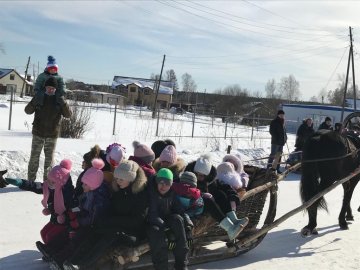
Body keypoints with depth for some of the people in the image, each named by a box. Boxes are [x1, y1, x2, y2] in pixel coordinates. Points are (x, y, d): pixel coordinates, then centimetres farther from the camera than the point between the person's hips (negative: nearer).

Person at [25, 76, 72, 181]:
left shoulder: (59, 99, 0)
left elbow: (68, 115, -5)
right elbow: (28, 111, 0)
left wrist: (63, 103, -21)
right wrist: (34, 102, -18)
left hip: (52, 134, 0)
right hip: (38, 133, 1)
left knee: (49, 158, 6)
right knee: (34, 157, 4)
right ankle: (30, 180, 13)